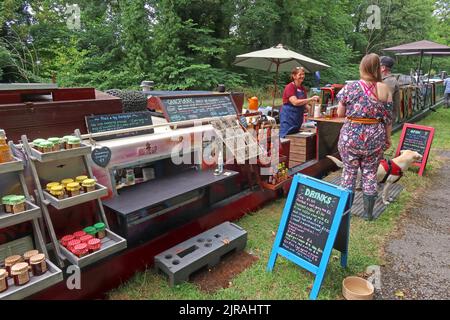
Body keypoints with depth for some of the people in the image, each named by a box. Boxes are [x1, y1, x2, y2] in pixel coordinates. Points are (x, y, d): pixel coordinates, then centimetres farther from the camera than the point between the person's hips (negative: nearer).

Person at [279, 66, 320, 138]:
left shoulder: (303, 89, 12)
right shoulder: (289, 87, -11)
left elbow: (304, 103, 19)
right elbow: (295, 102, -23)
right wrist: (311, 99, -23)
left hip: (298, 118, 8)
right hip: (288, 118, -7)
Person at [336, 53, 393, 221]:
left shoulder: (350, 87, -7)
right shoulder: (385, 89, -2)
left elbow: (340, 113, -1)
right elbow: (388, 118, 2)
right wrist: (387, 138, 14)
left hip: (351, 135, -2)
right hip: (375, 137, 2)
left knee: (349, 172, 11)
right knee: (370, 173, 12)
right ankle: (368, 212, 23)